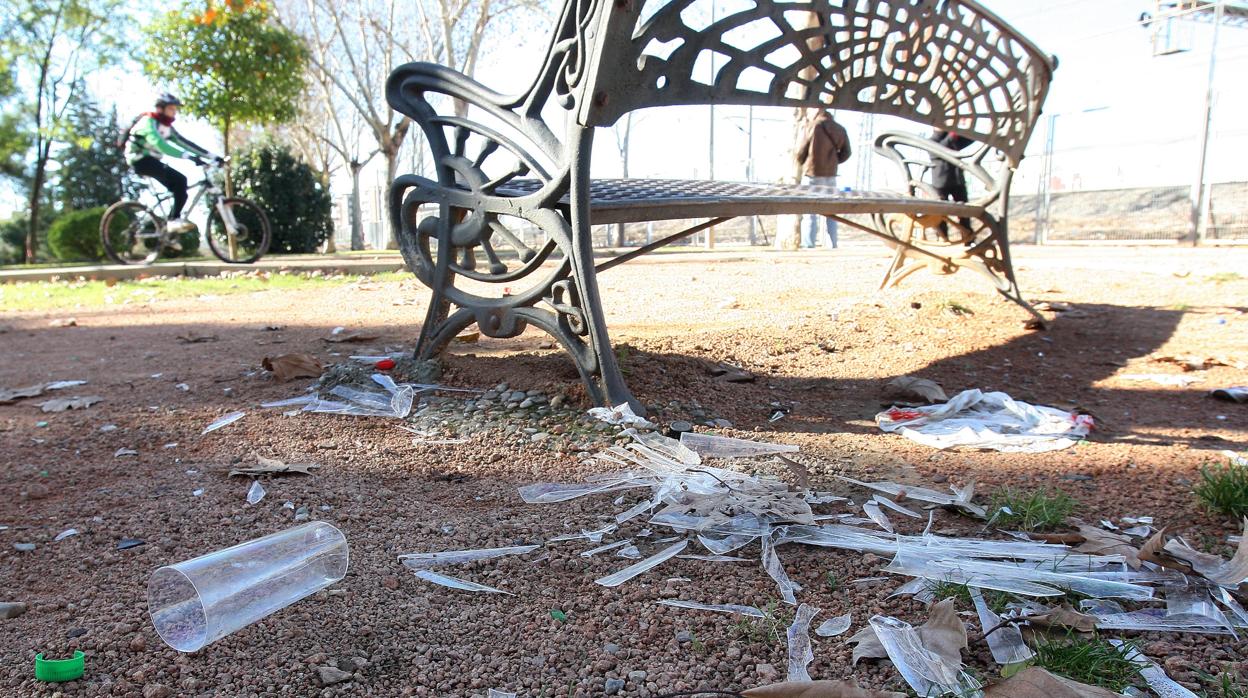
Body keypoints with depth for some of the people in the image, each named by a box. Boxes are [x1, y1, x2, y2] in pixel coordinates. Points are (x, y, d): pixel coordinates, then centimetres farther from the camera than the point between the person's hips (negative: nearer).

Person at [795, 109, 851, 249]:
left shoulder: (810, 127, -8)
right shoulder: (839, 129, 7)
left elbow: (800, 152, -6)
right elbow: (845, 153, 8)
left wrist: (803, 164, 14)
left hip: (813, 175, -4)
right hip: (831, 175, 4)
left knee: (811, 213, 0)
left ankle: (809, 246, -4)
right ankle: (833, 246, 14)